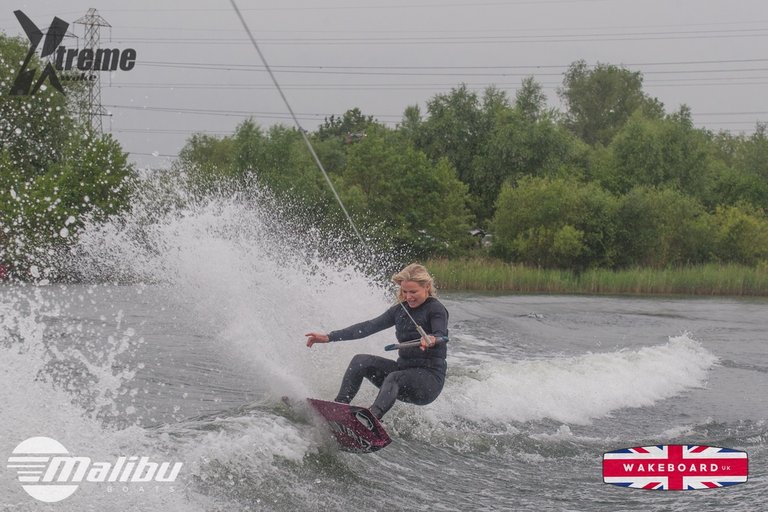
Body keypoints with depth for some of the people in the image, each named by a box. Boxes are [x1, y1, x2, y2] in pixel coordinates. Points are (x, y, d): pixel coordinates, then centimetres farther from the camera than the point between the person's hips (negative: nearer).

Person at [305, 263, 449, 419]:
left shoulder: (436, 309, -9)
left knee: (394, 378, -37)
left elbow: (441, 336, -28)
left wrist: (432, 340, -54)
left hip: (430, 377, -8)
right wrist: (329, 337, 4)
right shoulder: (400, 310, 11)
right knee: (360, 361, -8)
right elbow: (369, 327, 9)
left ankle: (374, 415, -63)